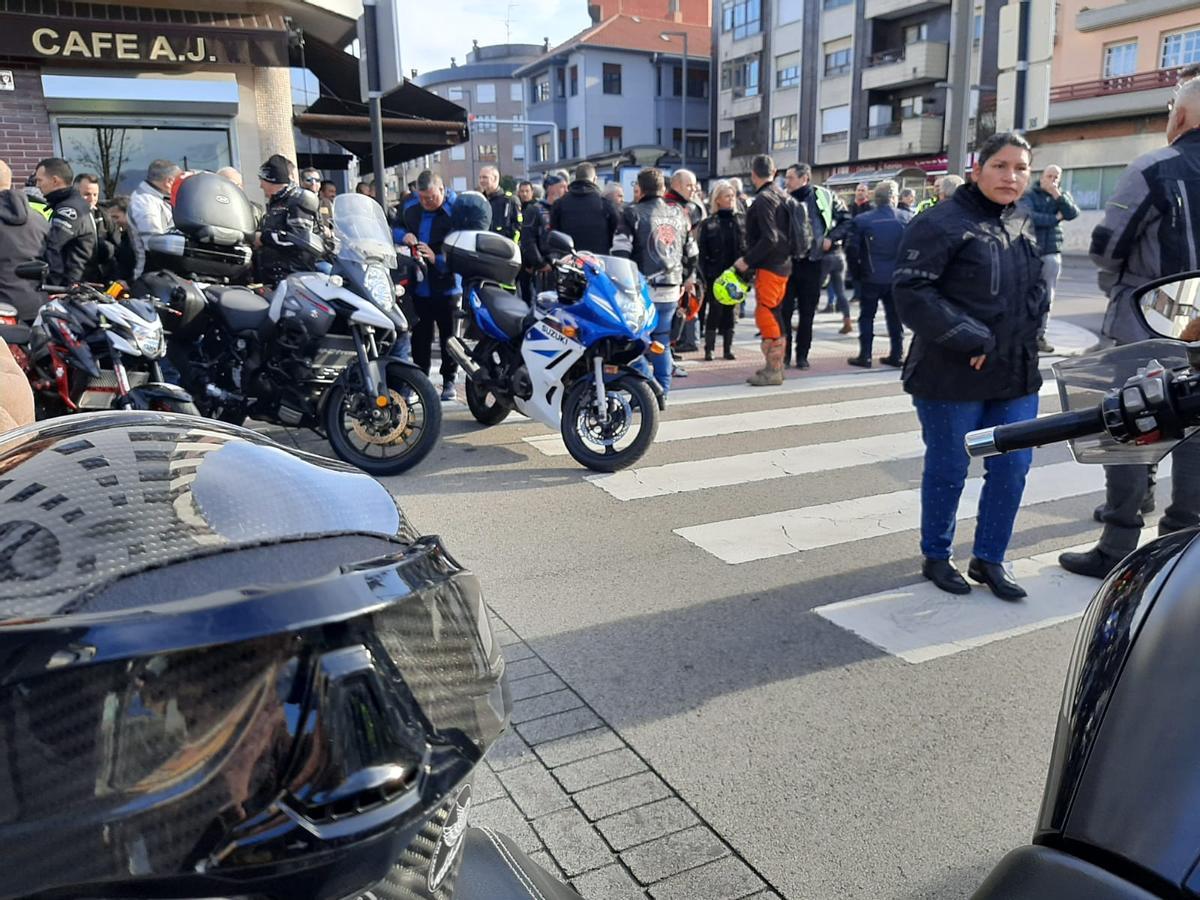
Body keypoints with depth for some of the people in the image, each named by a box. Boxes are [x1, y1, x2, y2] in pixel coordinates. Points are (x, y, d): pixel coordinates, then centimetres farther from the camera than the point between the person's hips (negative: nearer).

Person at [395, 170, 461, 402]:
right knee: (420, 336, 11)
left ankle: (449, 381, 21)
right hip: (418, 285, 4)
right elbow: (395, 228, 18)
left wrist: (438, 259, -30)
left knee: (449, 335, 8)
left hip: (446, 285, -4)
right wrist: (403, 235, -4)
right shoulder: (410, 206, 3)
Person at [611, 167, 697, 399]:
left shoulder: (632, 213, -5)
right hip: (671, 291, 5)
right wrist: (685, 281, 27)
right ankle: (662, 393, 15)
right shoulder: (679, 215, 12)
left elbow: (620, 252, -11)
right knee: (662, 342, 12)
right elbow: (691, 253, 18)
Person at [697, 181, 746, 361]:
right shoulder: (708, 224, -1)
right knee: (715, 311, -3)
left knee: (730, 311, 7)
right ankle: (709, 349, 4)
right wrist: (703, 277, -10)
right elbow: (702, 253, -3)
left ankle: (728, 348, 14)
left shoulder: (743, 220, 6)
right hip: (715, 275, -2)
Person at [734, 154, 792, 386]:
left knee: (765, 315, -7)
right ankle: (776, 364, 23)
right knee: (773, 315, 16)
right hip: (783, 263, 9)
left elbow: (769, 238, -23)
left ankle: (773, 370, -6)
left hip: (768, 266, -9)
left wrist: (747, 260, -16)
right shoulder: (782, 196, 13)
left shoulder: (763, 199, -15)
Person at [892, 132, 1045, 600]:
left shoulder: (1024, 227, 14)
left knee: (1012, 468, 9)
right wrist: (968, 338, -20)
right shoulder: (942, 222, -11)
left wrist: (1028, 332, 7)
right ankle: (936, 556, 26)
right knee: (948, 469, 6)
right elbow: (910, 290, -19)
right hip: (953, 377, -7)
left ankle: (989, 558, 26)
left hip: (1017, 375, 7)